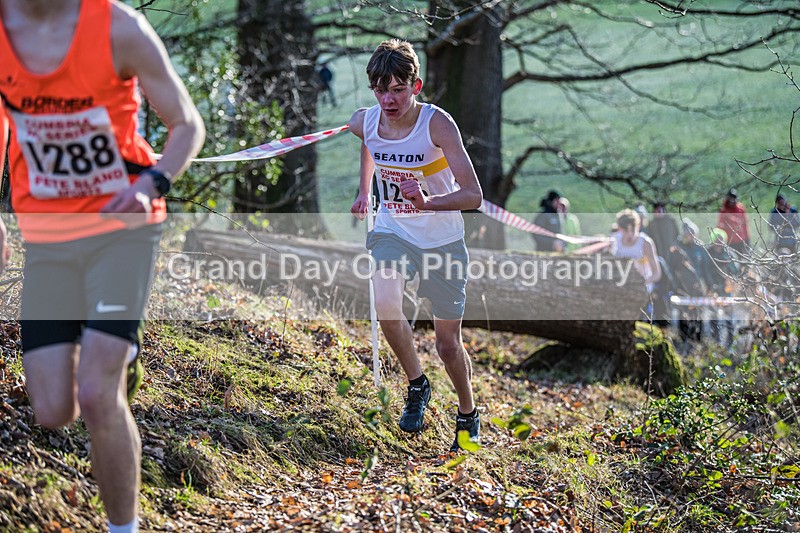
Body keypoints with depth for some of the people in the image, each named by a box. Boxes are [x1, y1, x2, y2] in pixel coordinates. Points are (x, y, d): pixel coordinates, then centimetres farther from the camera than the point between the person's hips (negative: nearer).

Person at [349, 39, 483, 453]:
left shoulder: (437, 124, -25)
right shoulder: (363, 121, -12)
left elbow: (473, 195, -31)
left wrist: (428, 203, -47)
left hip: (442, 240, -3)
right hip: (391, 232, 3)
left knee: (448, 342, 3)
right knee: (385, 302, -27)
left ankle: (468, 418, 29)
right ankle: (416, 384, -3)